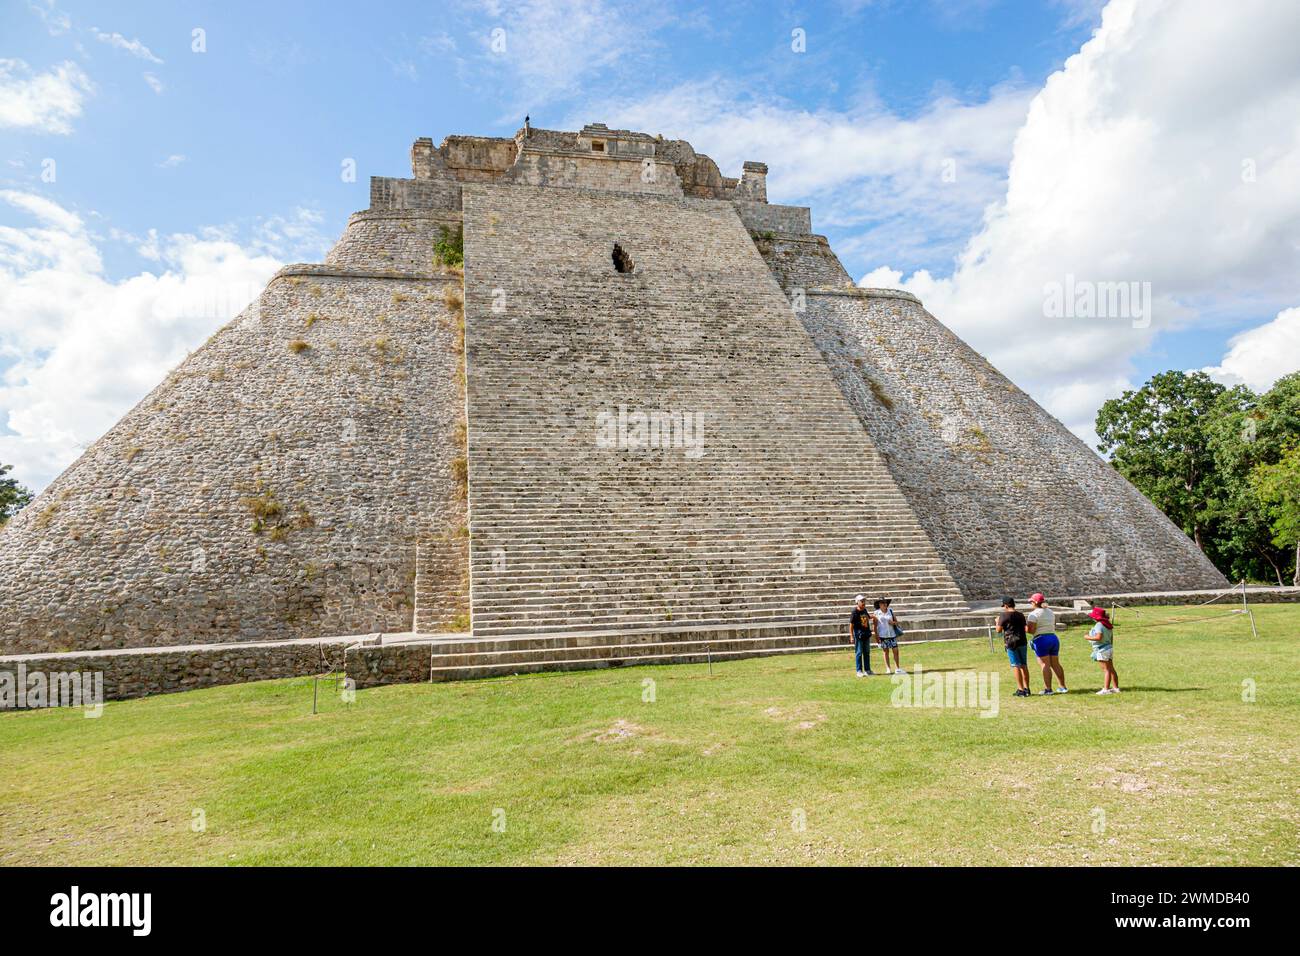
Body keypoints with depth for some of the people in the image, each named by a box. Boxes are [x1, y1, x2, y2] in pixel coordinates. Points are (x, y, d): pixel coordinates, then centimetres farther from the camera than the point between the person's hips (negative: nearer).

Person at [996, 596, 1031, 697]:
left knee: (1016, 666, -5)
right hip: (1022, 642, 6)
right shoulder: (1021, 615, 11)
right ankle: (1026, 688, 15)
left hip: (1011, 643, -6)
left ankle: (1021, 690, -7)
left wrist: (997, 622, 12)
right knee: (1024, 665, 11)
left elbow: (999, 630, -6)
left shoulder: (1004, 615, -8)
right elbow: (1024, 628, 20)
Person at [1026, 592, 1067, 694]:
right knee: (1056, 664, 13)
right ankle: (1063, 687, 17)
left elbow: (1031, 630, -18)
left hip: (1041, 640, -7)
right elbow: (1054, 627, 19)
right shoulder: (1051, 612, 13)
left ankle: (1048, 689, -6)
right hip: (1054, 638, 7)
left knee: (1045, 665, -5)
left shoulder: (1033, 614, -11)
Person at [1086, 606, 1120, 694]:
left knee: (1106, 670, -8)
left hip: (1102, 650, -10)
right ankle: (1116, 687, 19)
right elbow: (1111, 638, 16)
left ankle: (1106, 689, -7)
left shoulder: (1099, 625, -19)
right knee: (1111, 669, 14)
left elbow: (1099, 637, -29)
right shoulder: (1108, 625, 10)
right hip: (1109, 648, 10)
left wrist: (1088, 637, -15)